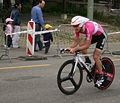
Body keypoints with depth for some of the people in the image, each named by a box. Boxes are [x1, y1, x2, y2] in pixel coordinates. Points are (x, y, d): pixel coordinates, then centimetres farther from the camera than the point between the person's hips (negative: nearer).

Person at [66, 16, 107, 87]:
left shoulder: (88, 28, -40)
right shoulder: (77, 28, -19)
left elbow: (87, 46, -39)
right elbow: (76, 41, -12)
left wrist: (75, 49, -45)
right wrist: (70, 47, -30)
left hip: (101, 36, -7)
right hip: (93, 35, 7)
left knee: (95, 57, -16)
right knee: (81, 43, -19)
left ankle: (101, 77, -1)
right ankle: (87, 61, 2)